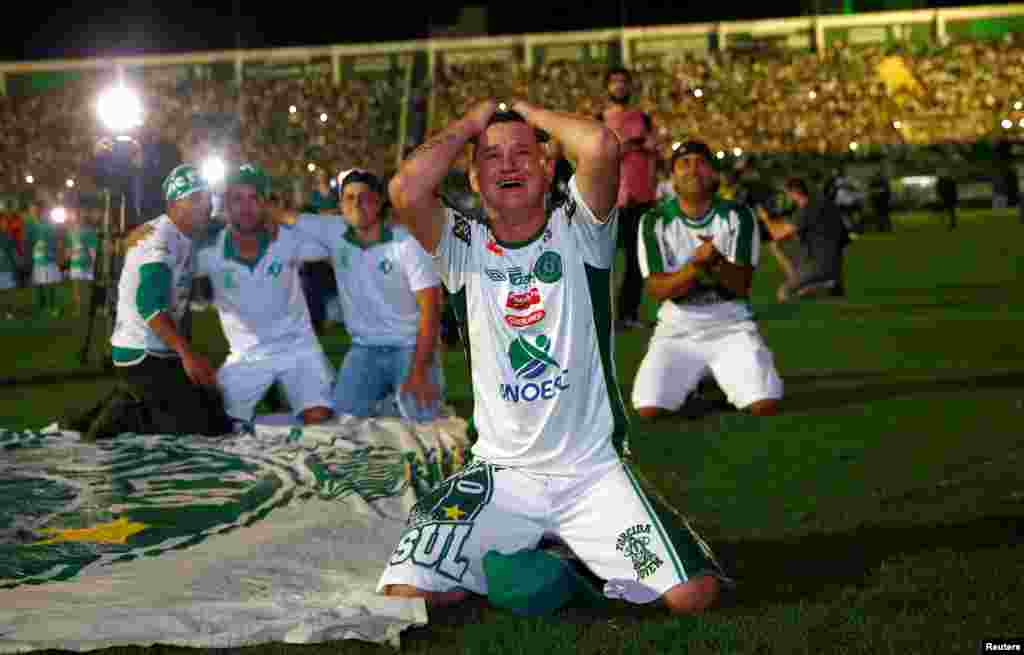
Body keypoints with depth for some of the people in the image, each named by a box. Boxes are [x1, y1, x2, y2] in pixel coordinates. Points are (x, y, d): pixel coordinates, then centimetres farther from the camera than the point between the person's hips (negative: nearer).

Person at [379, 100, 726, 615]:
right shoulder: (464, 247, 3)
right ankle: (506, 560, 16)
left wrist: (532, 111, -2)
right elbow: (406, 191, -18)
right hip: (499, 473, 1)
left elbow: (602, 147, -21)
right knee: (404, 594, -15)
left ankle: (577, 560, 16)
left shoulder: (577, 231, 0)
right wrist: (473, 121, -3)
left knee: (694, 593, -14)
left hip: (591, 469, -1)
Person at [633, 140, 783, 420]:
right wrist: (696, 266, -28)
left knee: (766, 404, -21)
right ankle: (689, 385, 15)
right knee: (648, 409, -20)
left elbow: (741, 285, -10)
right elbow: (657, 290, -11)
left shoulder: (738, 216, -2)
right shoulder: (655, 221, -2)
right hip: (677, 329, 0)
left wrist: (715, 262, -31)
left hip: (731, 325, 0)